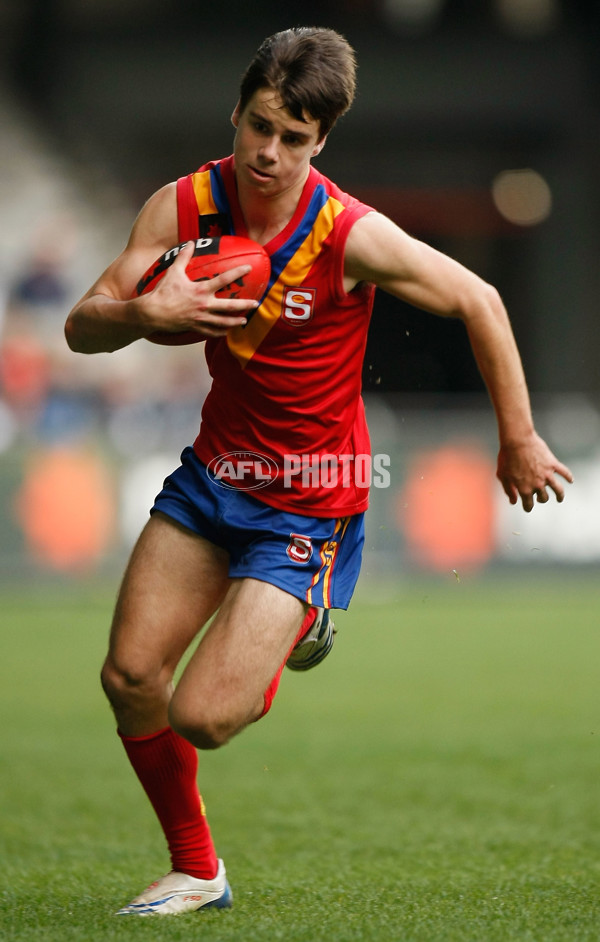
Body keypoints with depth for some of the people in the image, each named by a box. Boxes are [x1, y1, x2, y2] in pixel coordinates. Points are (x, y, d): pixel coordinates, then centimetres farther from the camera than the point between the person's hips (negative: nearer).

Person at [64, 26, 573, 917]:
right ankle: (195, 872, 24)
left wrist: (518, 441, -5)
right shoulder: (184, 205, -9)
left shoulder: (353, 236, -23)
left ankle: (297, 630, 24)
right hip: (215, 468, 5)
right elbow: (81, 328, -7)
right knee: (129, 677, 0)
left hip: (309, 501, -5)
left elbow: (480, 303, -11)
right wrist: (146, 312, -29)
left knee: (199, 718, -13)